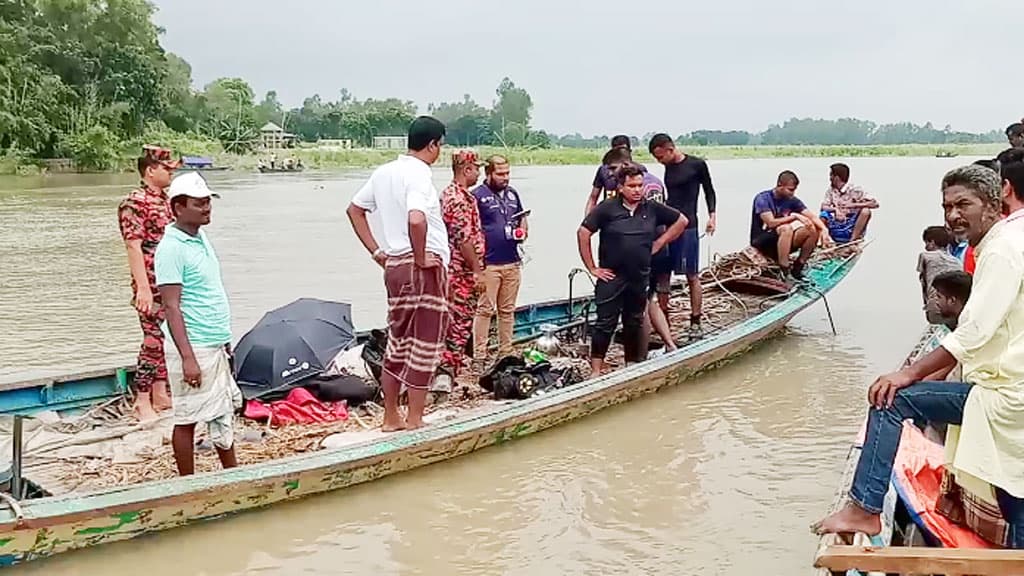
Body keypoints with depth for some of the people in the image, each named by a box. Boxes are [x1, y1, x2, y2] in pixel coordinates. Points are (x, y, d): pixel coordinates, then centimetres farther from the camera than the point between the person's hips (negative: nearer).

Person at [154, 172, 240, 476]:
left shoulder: (201, 238, 11)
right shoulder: (172, 248, -15)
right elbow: (172, 307, -19)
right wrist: (187, 358, -23)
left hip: (216, 346, 9)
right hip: (194, 348, -9)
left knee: (224, 413, 17)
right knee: (187, 419, 3)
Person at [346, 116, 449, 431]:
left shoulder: (384, 172, 10)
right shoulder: (419, 175, -16)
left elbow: (354, 209, 19)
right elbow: (416, 220, -33)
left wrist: (376, 251, 15)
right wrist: (421, 258, -19)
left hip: (393, 266, 8)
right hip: (426, 268, -8)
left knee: (397, 342, 16)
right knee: (425, 346, 2)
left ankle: (391, 418, 23)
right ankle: (415, 422, 8)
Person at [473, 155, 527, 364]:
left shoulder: (512, 193, 14)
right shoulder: (478, 195, -6)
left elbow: (523, 218, 25)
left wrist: (523, 231, 3)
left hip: (512, 262, 6)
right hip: (488, 264, -6)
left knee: (507, 310, 12)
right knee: (485, 310, -4)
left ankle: (506, 352, 20)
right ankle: (479, 355, 1)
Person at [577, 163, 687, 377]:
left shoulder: (652, 209, 2)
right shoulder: (607, 208, -9)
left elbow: (681, 221, 14)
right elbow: (583, 233, -8)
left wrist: (659, 243, 7)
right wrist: (592, 267, -7)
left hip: (640, 277, 4)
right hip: (611, 277, -4)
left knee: (635, 323, 15)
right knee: (605, 323, -4)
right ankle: (596, 370, 1)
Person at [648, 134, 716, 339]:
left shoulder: (697, 165, -4)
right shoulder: (668, 168, 13)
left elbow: (709, 190, 3)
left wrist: (712, 215, -6)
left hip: (687, 226, -6)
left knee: (692, 276, -1)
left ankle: (695, 323, 5)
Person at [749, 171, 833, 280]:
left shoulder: (792, 200, 2)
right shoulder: (762, 199, -14)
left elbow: (812, 217, -5)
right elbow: (771, 222, -26)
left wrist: (824, 229, -24)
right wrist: (795, 216, -22)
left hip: (781, 241, 6)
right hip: (761, 241, -6)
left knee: (814, 230, -12)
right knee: (786, 228, -35)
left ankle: (797, 269, -6)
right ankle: (784, 273, -34)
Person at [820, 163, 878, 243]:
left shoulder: (855, 190, -5)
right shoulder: (830, 191, 9)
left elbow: (875, 204, -13)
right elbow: (823, 207, -5)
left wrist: (854, 205, -23)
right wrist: (835, 209, -25)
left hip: (853, 231, -2)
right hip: (838, 232, 2)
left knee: (865, 211, -26)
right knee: (824, 214, -18)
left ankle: (853, 241, -28)